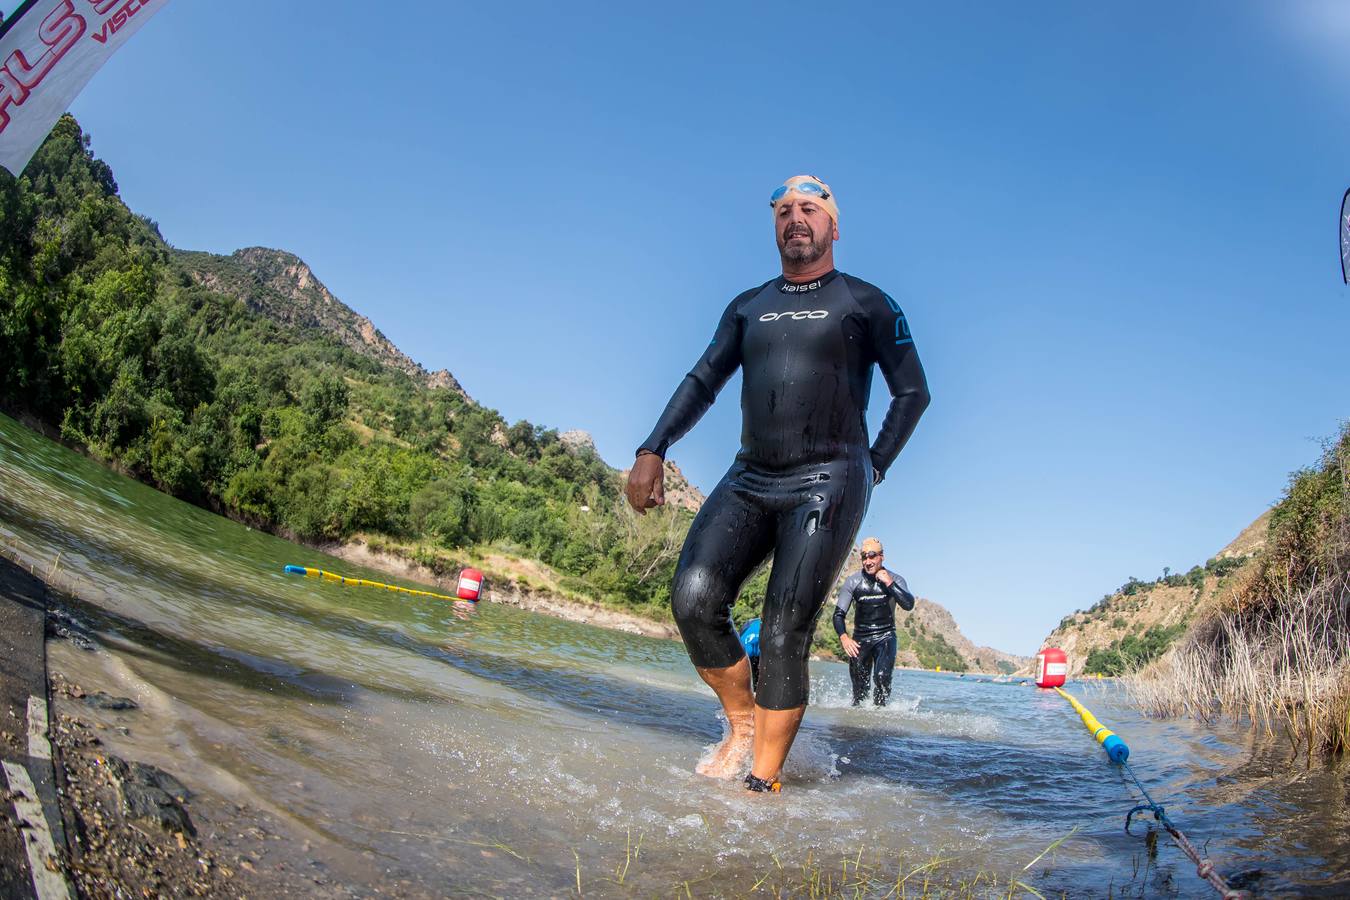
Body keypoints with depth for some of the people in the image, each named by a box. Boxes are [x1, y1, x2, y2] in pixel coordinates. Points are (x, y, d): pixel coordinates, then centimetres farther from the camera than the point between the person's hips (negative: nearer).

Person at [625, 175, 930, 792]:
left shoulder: (865, 303, 9)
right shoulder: (748, 307, 19)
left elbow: (913, 392, 10)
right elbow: (702, 382, 11)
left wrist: (873, 466, 1)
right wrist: (653, 451, -4)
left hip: (827, 482, -4)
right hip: (750, 479, 4)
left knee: (784, 635, -13)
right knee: (693, 599, -18)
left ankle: (762, 785, -3)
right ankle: (742, 723, 6)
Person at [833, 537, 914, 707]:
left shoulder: (895, 580, -5)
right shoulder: (852, 582, -5)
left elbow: (908, 605, -20)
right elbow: (839, 614, -7)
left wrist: (889, 583, -25)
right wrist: (844, 637, -24)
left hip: (885, 637, -1)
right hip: (860, 638, 1)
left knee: (882, 677, -22)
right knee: (859, 686, -1)